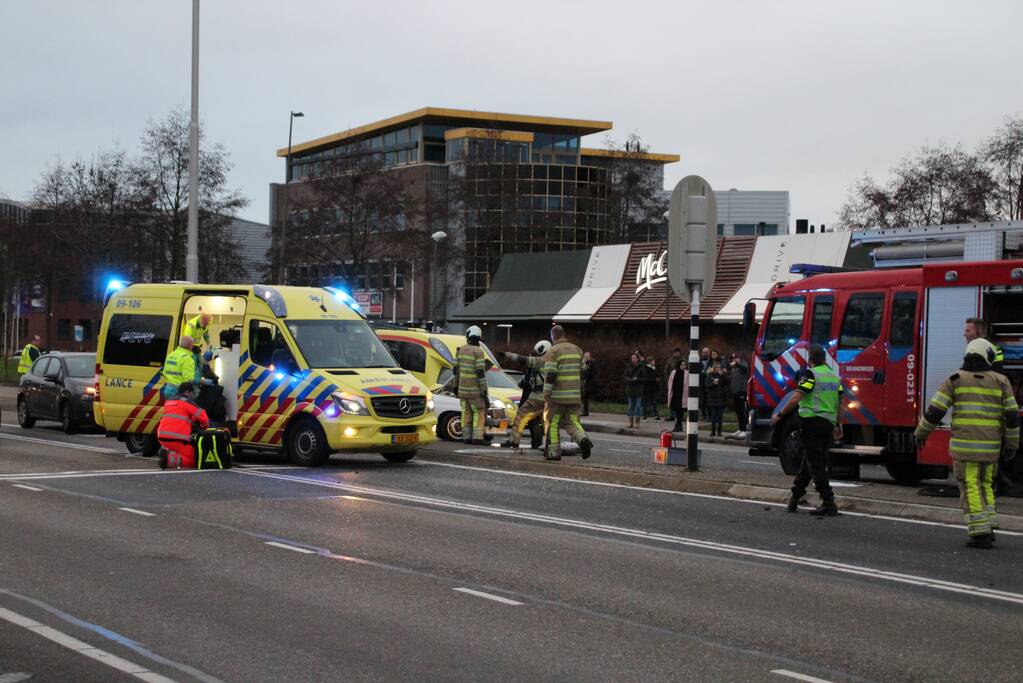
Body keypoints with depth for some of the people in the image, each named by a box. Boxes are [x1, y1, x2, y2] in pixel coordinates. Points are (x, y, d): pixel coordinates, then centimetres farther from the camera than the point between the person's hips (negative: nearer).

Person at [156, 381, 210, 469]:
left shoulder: (168, 402, 22)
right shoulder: (187, 402, -1)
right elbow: (203, 417, -2)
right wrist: (204, 427, 20)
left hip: (162, 437, 7)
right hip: (177, 438, -7)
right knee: (192, 460, 0)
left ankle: (166, 451, 2)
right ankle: (170, 459, -22)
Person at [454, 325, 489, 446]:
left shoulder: (462, 349, 4)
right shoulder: (478, 352, -16)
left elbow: (456, 369, 11)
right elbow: (481, 373, -19)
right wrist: (484, 392, -15)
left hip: (463, 388, 6)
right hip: (475, 390, -6)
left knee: (466, 413, 12)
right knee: (479, 413, 3)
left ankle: (466, 437, 11)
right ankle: (477, 437, -4)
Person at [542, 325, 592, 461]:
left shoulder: (553, 351, -7)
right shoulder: (577, 349, 13)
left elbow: (550, 373, -16)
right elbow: (582, 372, 18)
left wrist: (546, 392, -16)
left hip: (558, 395, -5)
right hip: (574, 394, 5)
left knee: (553, 423, 7)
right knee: (572, 422, 8)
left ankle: (554, 452, 5)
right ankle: (583, 439, -20)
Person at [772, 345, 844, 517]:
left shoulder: (811, 374, -10)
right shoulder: (835, 377, 12)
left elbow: (796, 399, -16)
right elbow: (839, 404, 16)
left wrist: (779, 415, -7)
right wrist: (838, 426, 26)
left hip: (812, 422, -7)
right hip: (829, 423, 7)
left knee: (815, 465, -4)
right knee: (808, 462, 15)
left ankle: (829, 504, -9)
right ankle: (795, 497, 22)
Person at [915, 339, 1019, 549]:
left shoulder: (956, 380, 0)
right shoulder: (1000, 381, 4)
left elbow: (935, 410, -1)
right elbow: (1012, 415, 3)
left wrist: (921, 432, 12)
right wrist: (1012, 443, 12)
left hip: (964, 445, -3)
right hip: (990, 447, 3)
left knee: (971, 488, 0)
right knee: (984, 485, 19)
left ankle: (981, 533, -6)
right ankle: (988, 527, 12)